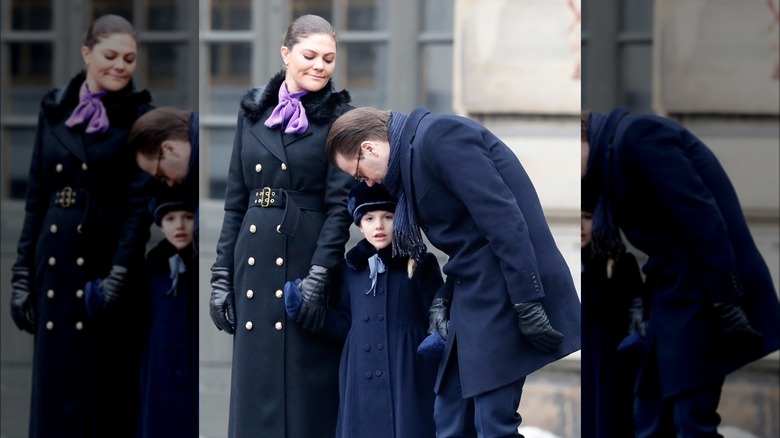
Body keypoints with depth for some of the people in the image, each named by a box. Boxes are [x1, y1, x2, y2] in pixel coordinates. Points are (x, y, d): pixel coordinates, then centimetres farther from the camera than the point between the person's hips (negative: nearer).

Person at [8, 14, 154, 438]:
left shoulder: (139, 117, -3)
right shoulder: (55, 109, 10)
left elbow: (140, 204, -9)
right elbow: (36, 195, 11)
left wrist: (119, 276, -19)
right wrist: (22, 273, 6)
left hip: (108, 258, -4)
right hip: (55, 261, 4)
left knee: (106, 389, 0)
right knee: (55, 388, 6)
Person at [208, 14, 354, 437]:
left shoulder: (338, 119, -1)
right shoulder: (253, 112, 11)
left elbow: (340, 206, -8)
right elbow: (235, 200, 12)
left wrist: (318, 277, -18)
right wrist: (221, 276, 7)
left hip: (308, 262, -4)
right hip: (254, 266, 4)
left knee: (305, 389, -1)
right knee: (254, 387, 6)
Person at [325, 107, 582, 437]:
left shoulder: (437, 136, -14)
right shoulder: (415, 152, 16)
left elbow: (501, 217, -20)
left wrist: (527, 303, -22)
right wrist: (443, 300, 10)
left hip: (505, 287, -10)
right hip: (475, 292, 10)